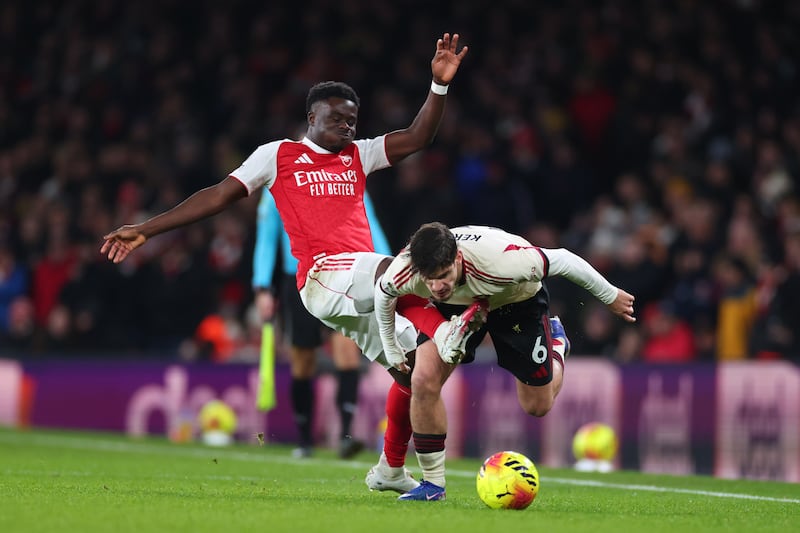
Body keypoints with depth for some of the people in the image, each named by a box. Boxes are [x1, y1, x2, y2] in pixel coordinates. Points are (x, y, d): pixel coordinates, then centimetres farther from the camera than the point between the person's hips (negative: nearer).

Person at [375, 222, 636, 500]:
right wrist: (391, 349, 5)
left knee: (538, 406, 8)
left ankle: (556, 341, 41)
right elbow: (383, 294, -7)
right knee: (424, 380, -22)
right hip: (454, 305, 2)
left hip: (516, 300, -2)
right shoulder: (402, 273, -34)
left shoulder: (500, 261, -45)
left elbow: (561, 260, -28)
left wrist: (610, 295, -14)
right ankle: (432, 483, -5)